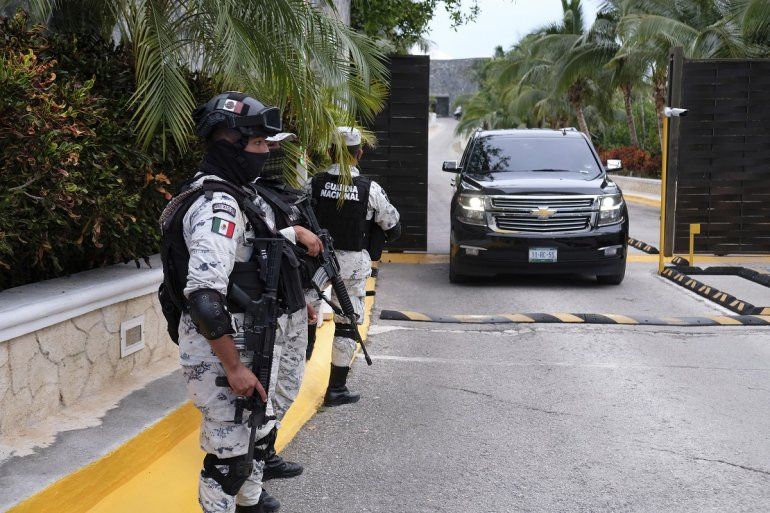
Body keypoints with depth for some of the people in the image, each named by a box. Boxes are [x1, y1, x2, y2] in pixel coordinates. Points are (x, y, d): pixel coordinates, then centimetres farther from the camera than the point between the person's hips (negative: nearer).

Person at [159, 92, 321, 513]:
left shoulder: (235, 195, 10)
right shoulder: (218, 206, -22)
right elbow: (203, 296, -30)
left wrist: (295, 233, 33)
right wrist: (234, 367, -28)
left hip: (246, 337, 11)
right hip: (220, 349, -11)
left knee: (257, 433, 26)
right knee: (230, 452, -1)